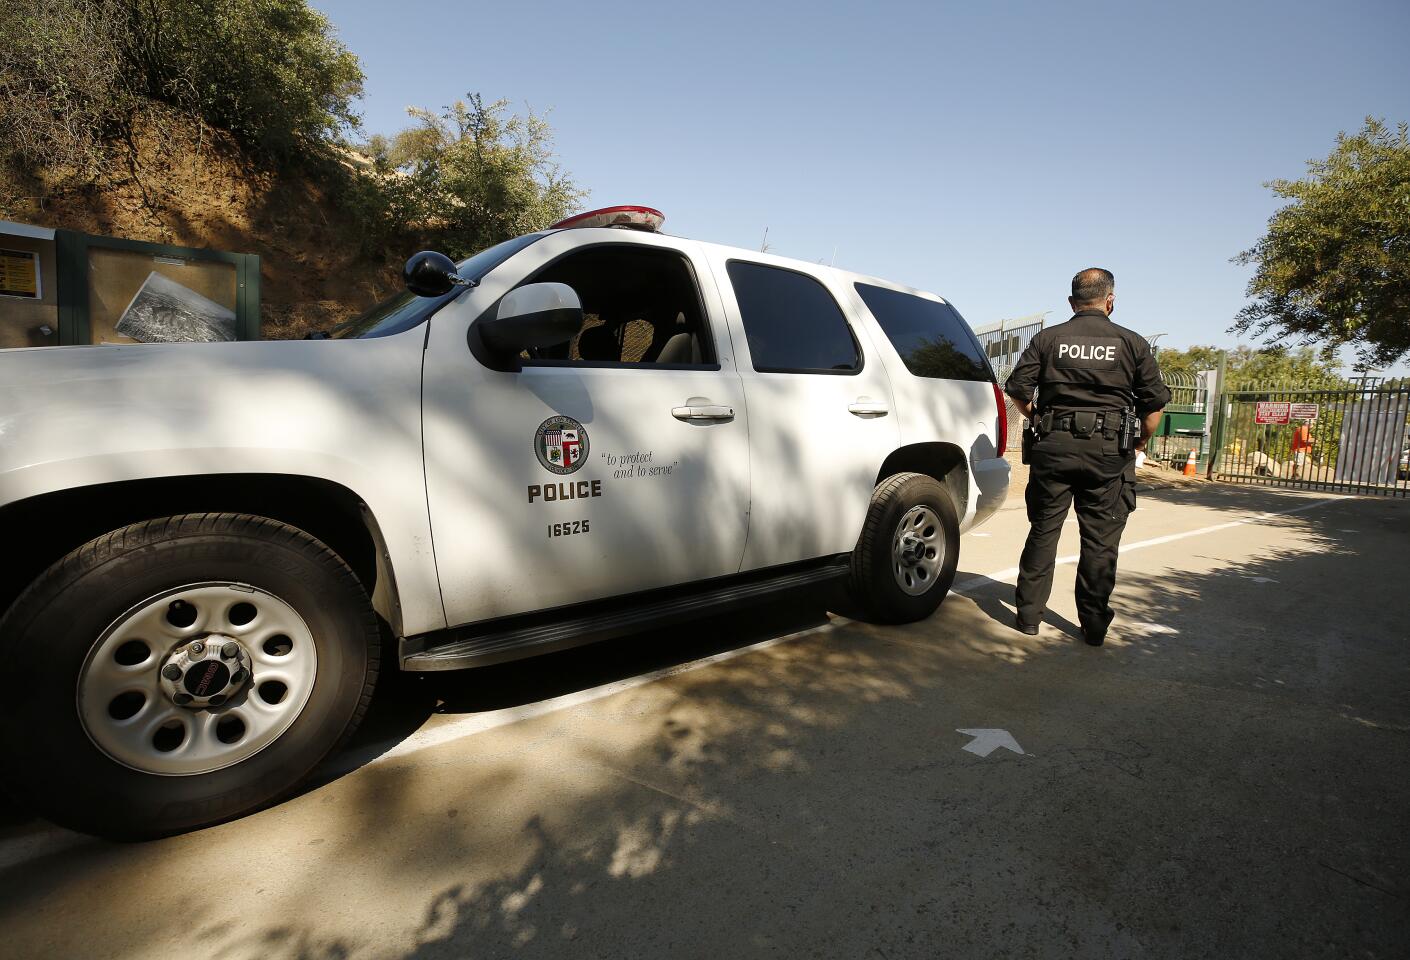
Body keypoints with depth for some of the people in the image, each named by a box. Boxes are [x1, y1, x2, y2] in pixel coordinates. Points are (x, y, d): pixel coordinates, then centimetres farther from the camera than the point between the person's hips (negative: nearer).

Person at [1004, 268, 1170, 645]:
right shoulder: (1132, 343, 4)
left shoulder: (1048, 338, 4)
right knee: (1101, 540, 8)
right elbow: (1155, 402, 3)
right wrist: (1139, 444, 17)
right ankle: (1094, 625, 15)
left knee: (1043, 532, 9)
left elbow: (1018, 389, -1)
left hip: (1054, 447, 0)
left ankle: (1028, 615, 14)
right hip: (1108, 453, 0)